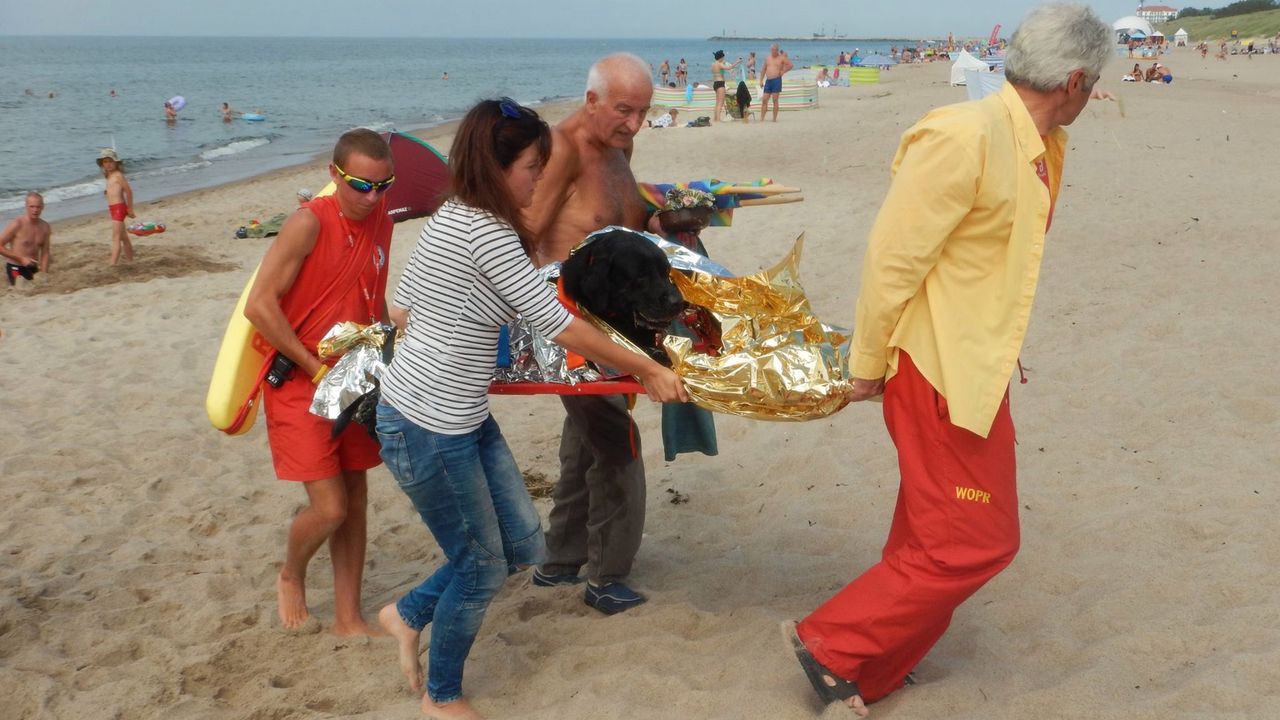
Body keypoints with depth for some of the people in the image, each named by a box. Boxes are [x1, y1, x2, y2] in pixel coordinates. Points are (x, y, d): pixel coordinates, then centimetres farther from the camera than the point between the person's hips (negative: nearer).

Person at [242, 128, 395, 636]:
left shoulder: (381, 222, 3)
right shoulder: (310, 224, -18)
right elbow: (258, 305, -21)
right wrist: (316, 369, -18)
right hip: (299, 384, -6)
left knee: (355, 498, 10)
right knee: (329, 507, -8)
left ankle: (349, 617, 23)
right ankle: (291, 576, 25)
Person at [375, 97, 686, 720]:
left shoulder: (451, 217, 7)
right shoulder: (485, 230, -22)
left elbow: (403, 304, 16)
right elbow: (559, 326, -20)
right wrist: (648, 371, -11)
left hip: (464, 418, 9)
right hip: (427, 429, -9)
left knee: (522, 546, 14)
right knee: (481, 566, 8)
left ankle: (407, 615, 32)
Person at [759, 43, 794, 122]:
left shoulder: (781, 58, 1)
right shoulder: (767, 58, 15)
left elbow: (790, 65, 3)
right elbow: (764, 69, 19)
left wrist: (783, 71, -5)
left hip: (776, 80, -5)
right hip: (768, 80, 5)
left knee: (775, 100, -4)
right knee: (764, 100, 1)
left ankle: (774, 119, 0)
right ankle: (761, 118, 2)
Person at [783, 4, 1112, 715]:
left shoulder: (1042, 145, 6)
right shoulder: (965, 137, -23)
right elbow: (893, 255, -20)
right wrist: (868, 366, -12)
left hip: (977, 369, 10)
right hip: (939, 372, -10)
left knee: (933, 536, 17)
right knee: (974, 541, -4)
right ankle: (831, 643, 8)